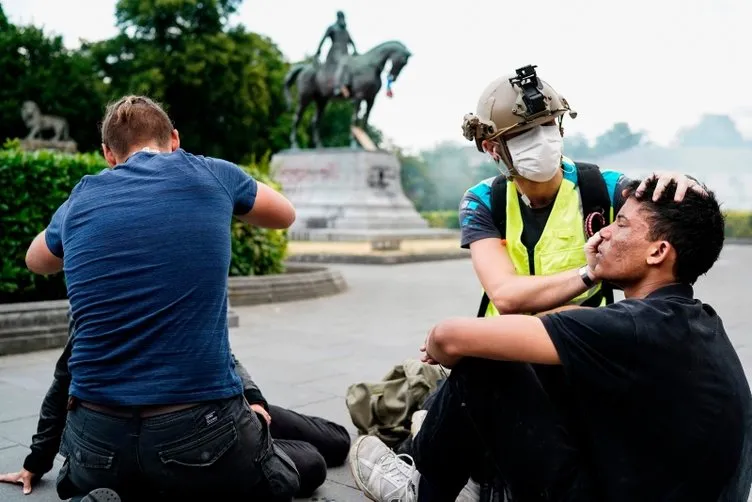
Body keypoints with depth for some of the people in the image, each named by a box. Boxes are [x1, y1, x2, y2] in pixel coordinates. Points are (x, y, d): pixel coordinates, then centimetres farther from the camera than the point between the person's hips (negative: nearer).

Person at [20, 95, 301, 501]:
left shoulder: (82, 200, 9)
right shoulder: (210, 175, 2)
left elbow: (36, 262, 33)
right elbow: (285, 215, 24)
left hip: (97, 438, 3)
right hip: (200, 428, -2)